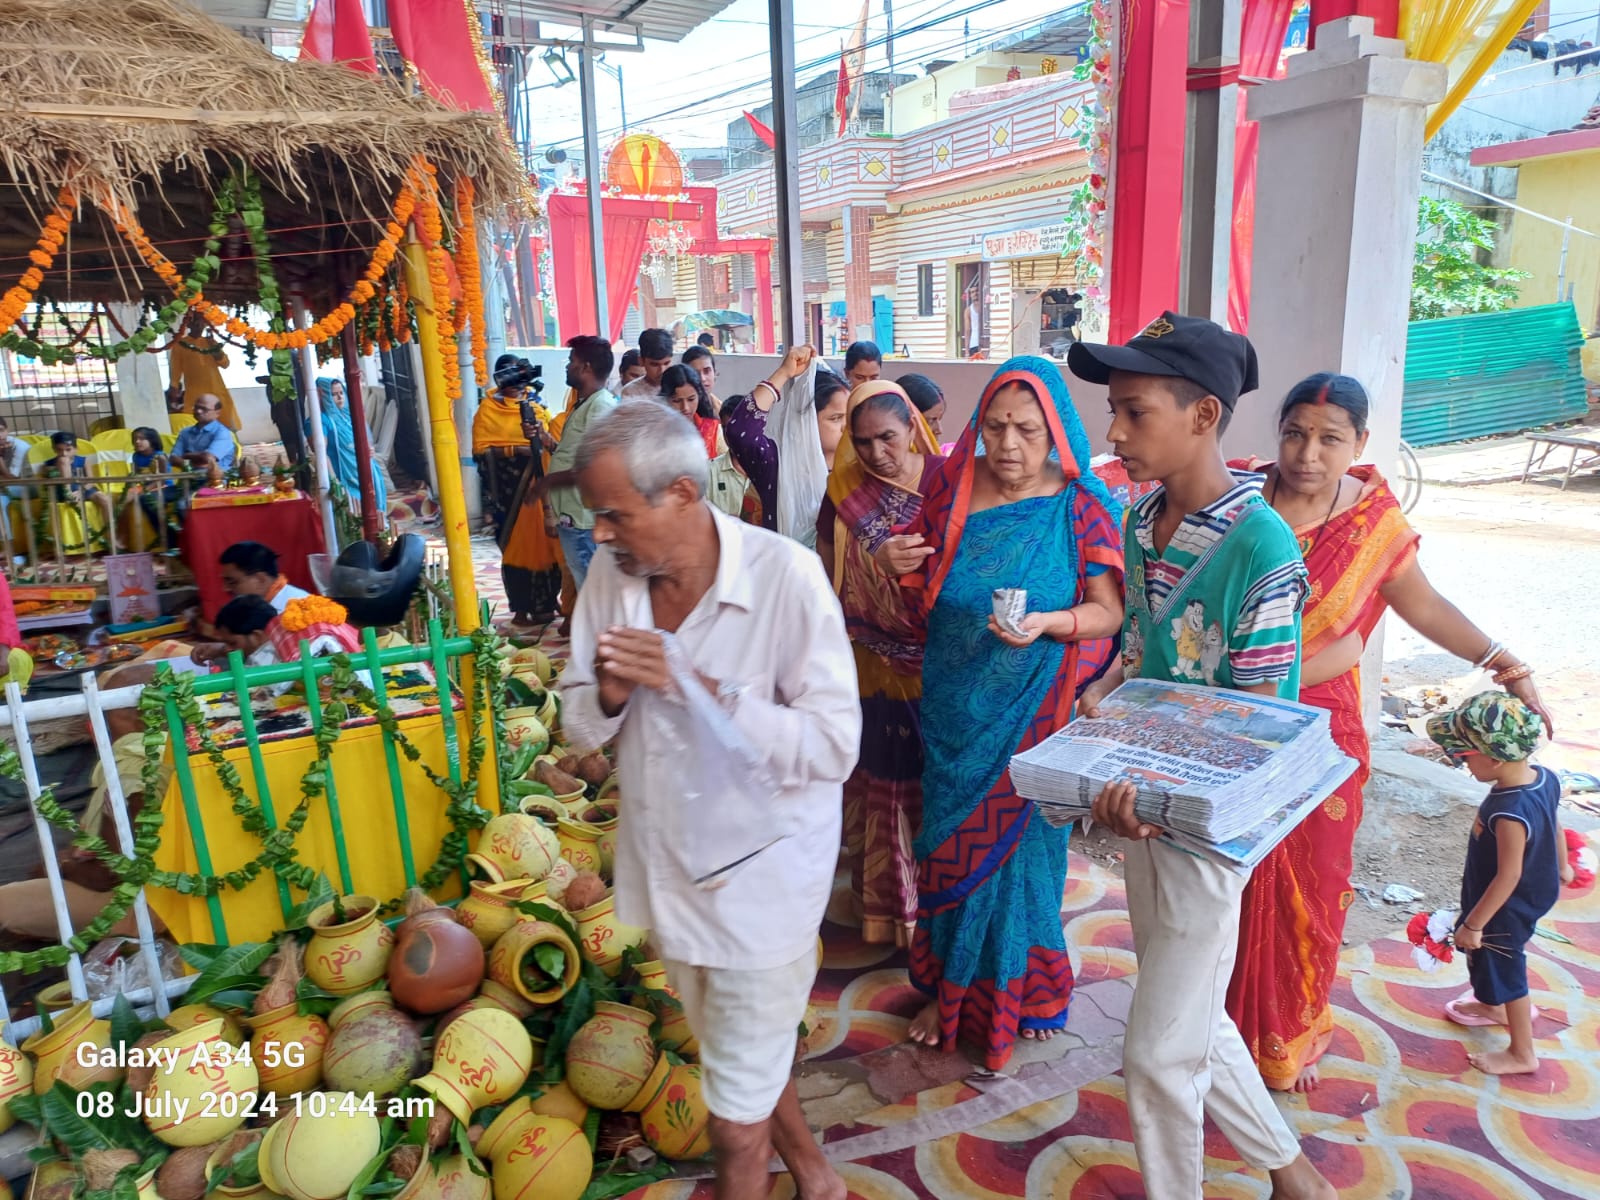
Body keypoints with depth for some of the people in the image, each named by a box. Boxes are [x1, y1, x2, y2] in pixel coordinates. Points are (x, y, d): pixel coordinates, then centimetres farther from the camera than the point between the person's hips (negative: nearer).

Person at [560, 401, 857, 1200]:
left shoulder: (785, 575, -22)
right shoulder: (612, 575, -6)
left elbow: (834, 746, -24)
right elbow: (579, 725, 2)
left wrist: (695, 686, -29)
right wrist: (609, 693, -20)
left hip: (759, 880, -6)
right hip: (667, 867, 6)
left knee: (736, 1122, 10)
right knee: (739, 1059, 28)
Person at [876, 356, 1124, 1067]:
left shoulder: (1081, 507, -6)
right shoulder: (952, 491, 1)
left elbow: (1108, 612, -9)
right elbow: (925, 598, 11)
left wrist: (1047, 622, -28)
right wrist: (899, 567, -11)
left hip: (1034, 713, -2)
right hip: (955, 707, 3)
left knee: (1021, 844, 8)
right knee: (951, 842, 11)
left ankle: (1018, 989, 33)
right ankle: (949, 988, 33)